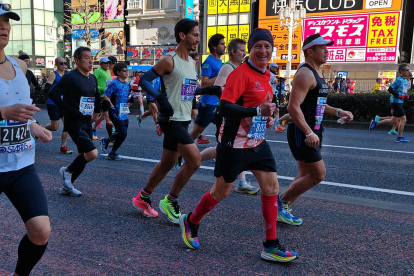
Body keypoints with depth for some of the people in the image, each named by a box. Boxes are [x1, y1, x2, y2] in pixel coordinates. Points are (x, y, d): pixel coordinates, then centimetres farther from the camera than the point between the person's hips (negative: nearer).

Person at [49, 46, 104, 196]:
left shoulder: (93, 79, 11)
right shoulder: (70, 77, -13)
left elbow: (97, 97, 28)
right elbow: (53, 93, -21)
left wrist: (96, 112, 16)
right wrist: (69, 110, -21)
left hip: (87, 123, 8)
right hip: (74, 123, -8)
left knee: (83, 156, 12)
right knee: (92, 153, -20)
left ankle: (66, 187, 27)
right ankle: (67, 171, 7)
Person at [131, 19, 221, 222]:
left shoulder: (191, 62, 15)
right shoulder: (169, 61, -11)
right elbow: (144, 80, -13)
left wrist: (208, 90, 10)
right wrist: (160, 98, -27)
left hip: (183, 120, 9)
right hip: (172, 119, -9)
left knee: (168, 162, 16)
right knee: (194, 160, -13)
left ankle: (142, 198, 32)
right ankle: (170, 201, 5)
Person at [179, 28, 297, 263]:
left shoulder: (267, 75, 11)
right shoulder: (241, 73, -16)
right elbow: (225, 107, -25)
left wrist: (267, 117, 7)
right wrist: (258, 111, -31)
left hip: (258, 143, 8)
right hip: (235, 145, -8)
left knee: (272, 187, 2)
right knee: (222, 191, 5)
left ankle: (271, 246, 13)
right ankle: (190, 222, 32)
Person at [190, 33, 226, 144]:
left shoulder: (220, 61, 14)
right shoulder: (209, 62, -13)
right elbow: (204, 83, -21)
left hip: (218, 102, 9)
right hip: (208, 103, -9)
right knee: (196, 130, 0)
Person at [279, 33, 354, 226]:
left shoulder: (318, 73, 16)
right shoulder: (305, 74, -15)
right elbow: (293, 107, -24)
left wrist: (337, 112, 12)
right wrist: (309, 133, -28)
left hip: (313, 132, 10)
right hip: (302, 133, -10)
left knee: (306, 175, 14)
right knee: (318, 174, -10)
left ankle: (283, 209, 22)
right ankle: (281, 200, 5)